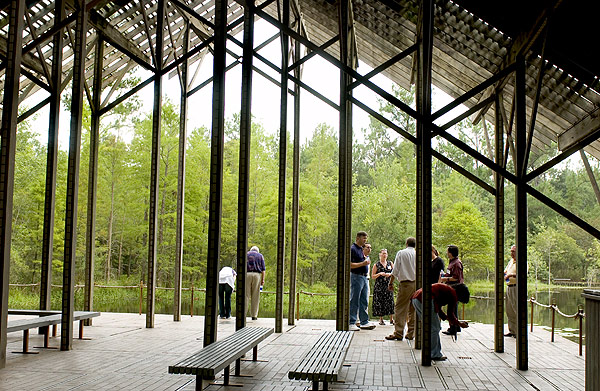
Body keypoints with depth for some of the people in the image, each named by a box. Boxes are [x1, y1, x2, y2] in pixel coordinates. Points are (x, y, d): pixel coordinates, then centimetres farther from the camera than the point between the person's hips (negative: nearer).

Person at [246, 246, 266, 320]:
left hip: (247, 274, 0)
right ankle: (254, 315, 4)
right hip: (257, 275, 0)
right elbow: (263, 269, 6)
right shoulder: (260, 256, 16)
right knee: (255, 296, 3)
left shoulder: (246, 254, 16)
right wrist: (263, 279, 4)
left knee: (246, 295, 0)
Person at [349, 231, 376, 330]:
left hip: (364, 277, 9)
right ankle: (351, 323, 0)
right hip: (356, 277, -9)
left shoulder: (361, 249, 17)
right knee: (354, 301, -5)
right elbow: (350, 265, -19)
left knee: (364, 301, 11)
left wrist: (367, 261, 13)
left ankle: (364, 322, 16)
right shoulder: (352, 249, -12)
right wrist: (363, 263, -21)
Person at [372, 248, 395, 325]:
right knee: (380, 302, -3)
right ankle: (381, 319, 7)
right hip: (379, 286, -2)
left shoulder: (390, 264, 12)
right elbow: (372, 276, 3)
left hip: (388, 285, 2)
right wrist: (380, 274, -12)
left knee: (390, 301, -5)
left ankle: (391, 319, 3)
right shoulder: (376, 265, 4)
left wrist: (390, 274, -8)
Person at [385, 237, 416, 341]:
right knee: (413, 310, 9)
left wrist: (391, 283, 5)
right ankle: (411, 334, 10)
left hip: (405, 283, -4)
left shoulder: (401, 253, 0)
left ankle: (398, 333, -6)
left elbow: (395, 270, -2)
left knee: (400, 309, -2)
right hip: (417, 284, 4)